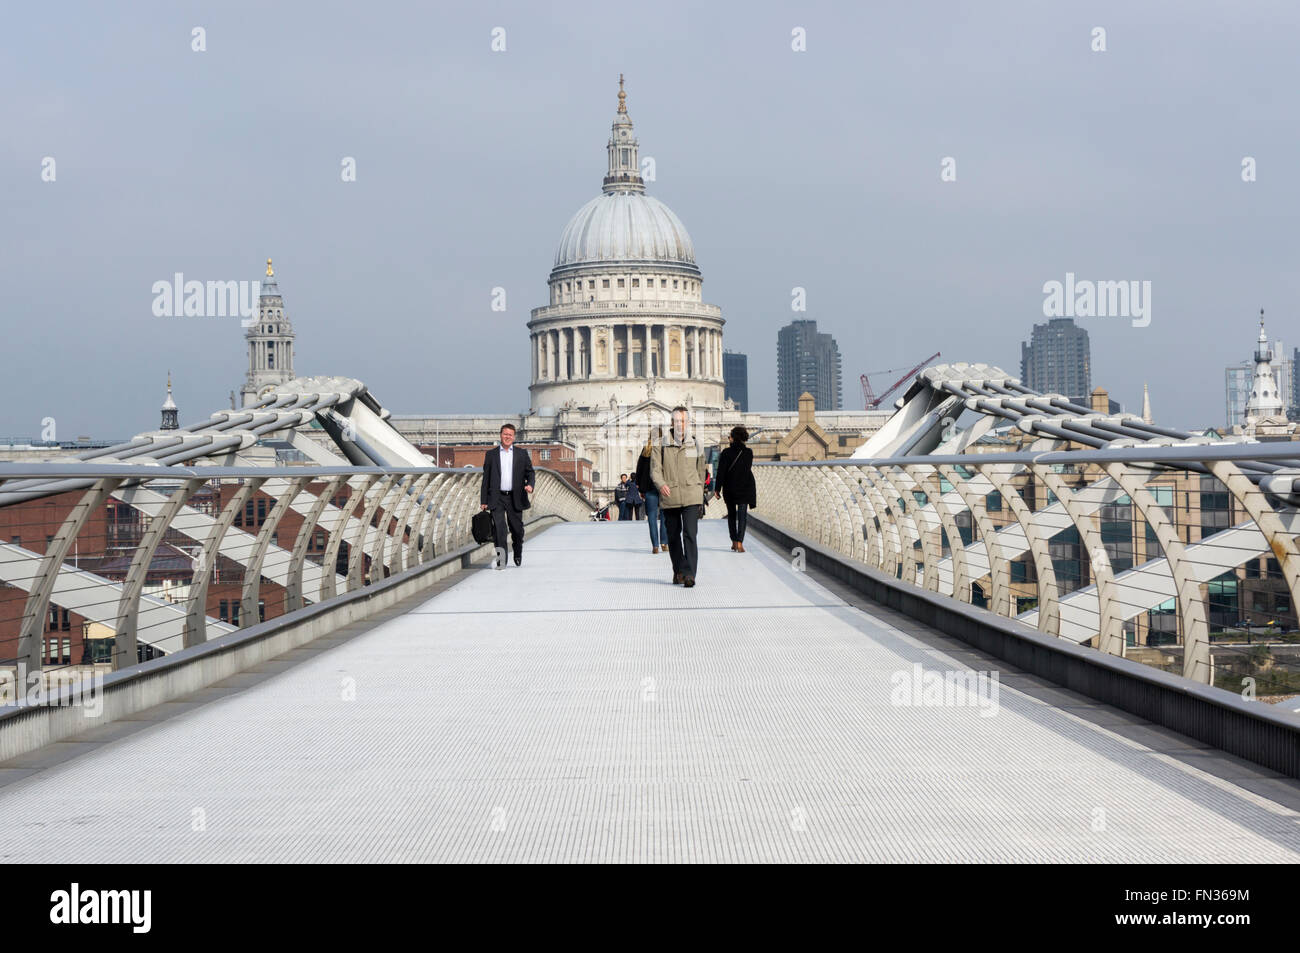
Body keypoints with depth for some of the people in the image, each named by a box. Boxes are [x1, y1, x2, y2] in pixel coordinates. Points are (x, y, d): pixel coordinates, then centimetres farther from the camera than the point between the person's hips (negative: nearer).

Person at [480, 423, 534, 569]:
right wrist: (484, 500, 3)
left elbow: (529, 472, 11)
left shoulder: (522, 453, 10)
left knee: (517, 529, 6)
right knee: (499, 527, -15)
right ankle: (501, 558, -18)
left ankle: (518, 555, 31)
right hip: (497, 498, -1)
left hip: (515, 498, 1)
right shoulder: (491, 454, 9)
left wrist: (529, 484, -12)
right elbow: (486, 478, 8)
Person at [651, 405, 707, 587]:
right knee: (673, 536, 11)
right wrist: (661, 484, -24)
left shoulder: (695, 444, 7)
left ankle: (689, 574, -17)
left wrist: (700, 497, 21)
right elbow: (655, 468, -4)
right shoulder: (662, 444, 2)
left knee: (690, 534, -13)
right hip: (669, 497, 1)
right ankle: (678, 571, 27)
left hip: (691, 497, -1)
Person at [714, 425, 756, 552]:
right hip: (744, 488, 0)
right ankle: (740, 543, -16)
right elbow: (748, 469, 10)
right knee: (742, 516, -2)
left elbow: (721, 472, -9)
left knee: (731, 514, 16)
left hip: (729, 488, 0)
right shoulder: (748, 452, -2)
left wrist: (717, 489, -4)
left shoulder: (726, 453, -8)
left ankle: (734, 542, 18)